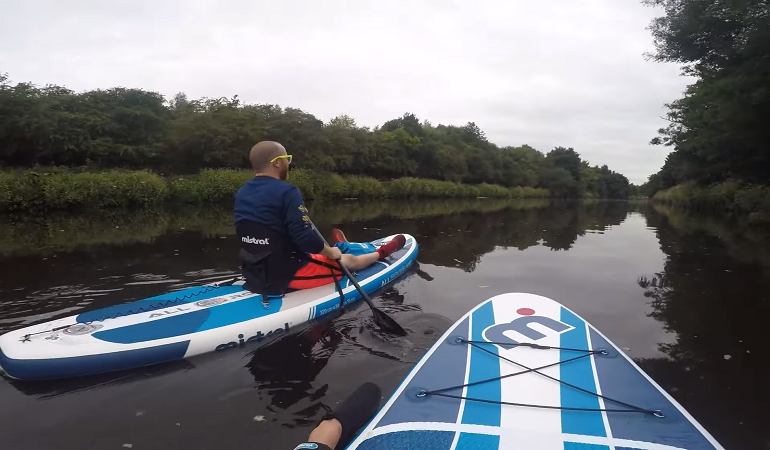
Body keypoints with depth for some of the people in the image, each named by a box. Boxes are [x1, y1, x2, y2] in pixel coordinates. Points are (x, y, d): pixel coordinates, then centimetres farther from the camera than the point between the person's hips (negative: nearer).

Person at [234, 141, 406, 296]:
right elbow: (305, 237, -25)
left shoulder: (242, 193, 3)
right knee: (349, 260, 17)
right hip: (287, 275, -7)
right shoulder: (286, 192, -22)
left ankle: (341, 247, 61)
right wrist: (330, 253, -6)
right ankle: (380, 253, 43)